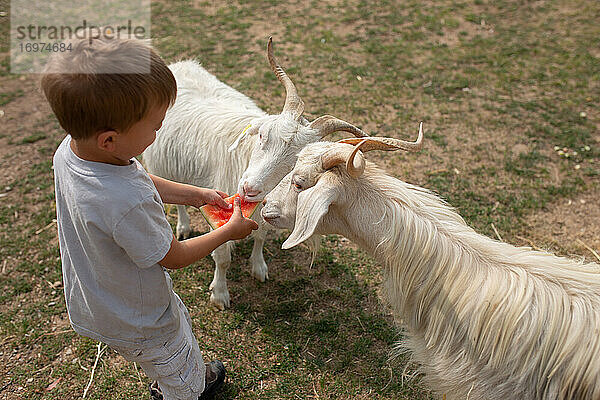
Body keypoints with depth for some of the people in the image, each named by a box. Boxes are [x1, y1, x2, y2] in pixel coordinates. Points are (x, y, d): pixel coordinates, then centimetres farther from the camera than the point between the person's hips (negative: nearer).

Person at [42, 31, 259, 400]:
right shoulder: (127, 204, -45)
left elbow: (144, 182, 2)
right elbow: (175, 257, -24)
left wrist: (195, 194, 4)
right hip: (136, 321, -8)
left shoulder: (69, 150, -18)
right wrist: (230, 231, -11)